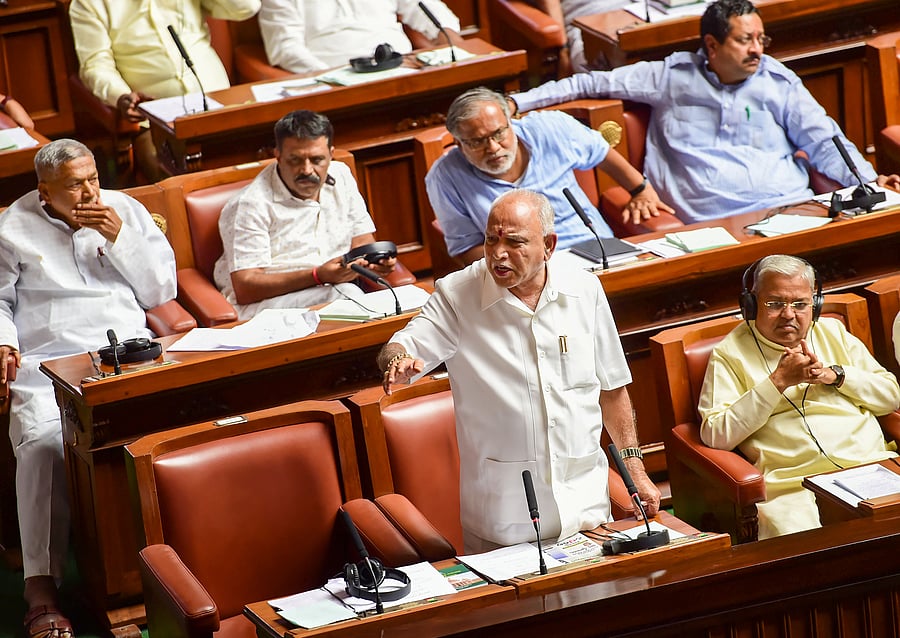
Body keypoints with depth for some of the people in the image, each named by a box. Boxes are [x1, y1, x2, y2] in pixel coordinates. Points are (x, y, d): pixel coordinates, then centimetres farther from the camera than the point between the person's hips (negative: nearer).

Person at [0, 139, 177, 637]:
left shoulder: (125, 211, 17)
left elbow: (161, 291, 14)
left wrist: (120, 239, 1)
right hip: (49, 364, -1)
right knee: (41, 446, -30)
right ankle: (40, 583, -28)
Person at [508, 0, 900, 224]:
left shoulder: (779, 82, 16)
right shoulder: (671, 78, 13)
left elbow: (824, 142, 15)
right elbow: (592, 84, 19)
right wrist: (516, 103, 15)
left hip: (788, 207, 2)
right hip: (714, 226, -2)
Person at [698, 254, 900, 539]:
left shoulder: (833, 332, 22)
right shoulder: (730, 353, 8)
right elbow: (715, 435, -5)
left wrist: (835, 374, 2)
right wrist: (779, 380, -8)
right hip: (795, 484, -5)